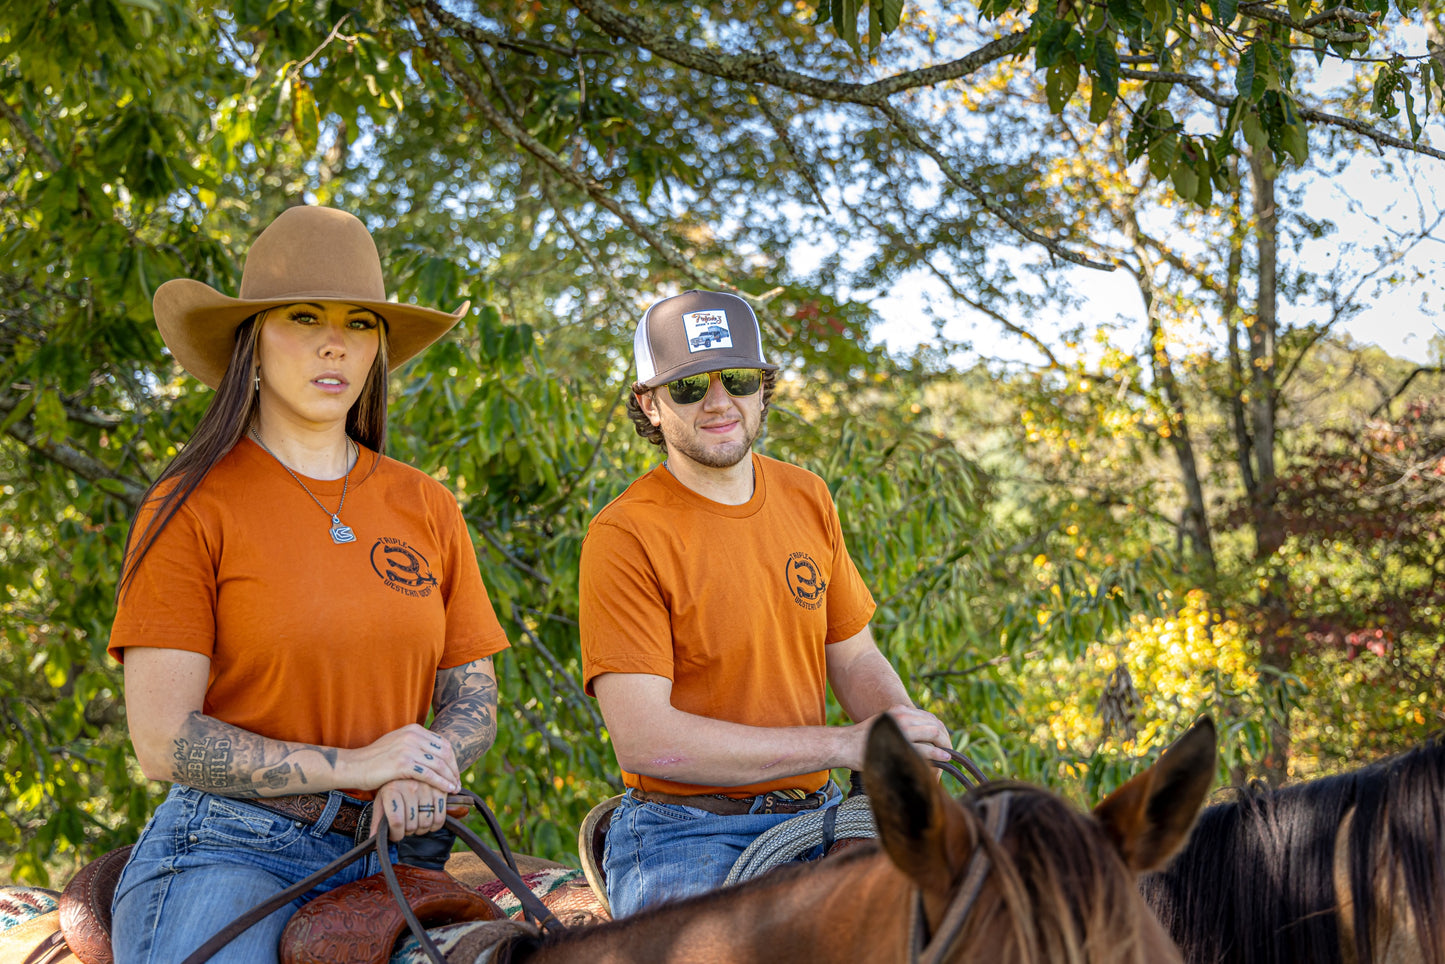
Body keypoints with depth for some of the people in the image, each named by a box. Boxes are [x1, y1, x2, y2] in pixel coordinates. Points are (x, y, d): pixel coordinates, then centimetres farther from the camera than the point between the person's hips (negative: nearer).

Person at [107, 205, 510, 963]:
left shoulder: (426, 509, 11)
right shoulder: (192, 508, -2)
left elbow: (473, 700, 13)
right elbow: (163, 742, -8)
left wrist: (426, 775, -9)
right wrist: (357, 766, -12)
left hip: (388, 857, 4)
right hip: (230, 851, -4)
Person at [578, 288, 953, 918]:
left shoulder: (807, 499, 9)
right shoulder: (623, 536, -11)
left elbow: (855, 660, 16)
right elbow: (643, 740, -18)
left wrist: (904, 725, -9)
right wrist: (844, 745, -20)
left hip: (813, 820, 6)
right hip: (685, 837, -6)